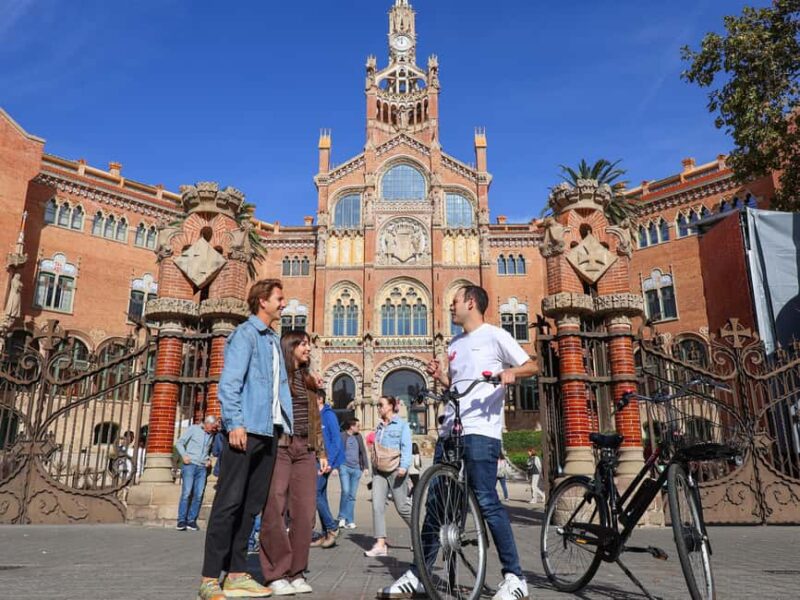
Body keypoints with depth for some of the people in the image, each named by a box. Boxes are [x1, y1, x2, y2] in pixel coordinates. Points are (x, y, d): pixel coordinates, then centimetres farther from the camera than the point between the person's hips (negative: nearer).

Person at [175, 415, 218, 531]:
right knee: (186, 493, -10)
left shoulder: (212, 435, 10)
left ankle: (191, 520, 3)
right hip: (190, 464, -4)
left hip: (202, 467, 4)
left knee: (199, 494, -3)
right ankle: (181, 520, -3)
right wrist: (184, 455, -11)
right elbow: (179, 443, 2)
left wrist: (208, 459, 6)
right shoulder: (193, 429, 0)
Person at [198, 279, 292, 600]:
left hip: (269, 432, 8)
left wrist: (288, 424, 13)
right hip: (246, 429, -8)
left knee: (252, 505, 10)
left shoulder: (274, 340, 21)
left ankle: (236, 574, 17)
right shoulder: (245, 334, -4)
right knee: (229, 502, -6)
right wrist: (235, 423, -21)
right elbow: (229, 382, -13)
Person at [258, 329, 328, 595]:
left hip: (305, 449, 6)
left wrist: (321, 451, 17)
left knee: (305, 512, 1)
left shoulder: (308, 380, 21)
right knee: (275, 511, -6)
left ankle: (296, 572, 11)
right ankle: (276, 574, 2)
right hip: (278, 446, -6)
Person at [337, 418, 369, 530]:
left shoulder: (358, 437, 13)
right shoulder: (341, 436, -2)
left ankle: (349, 521, 11)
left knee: (352, 495, 4)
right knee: (345, 491, -16)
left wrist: (366, 466, 12)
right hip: (344, 467, -4)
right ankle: (342, 517, 1)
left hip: (356, 468, 4)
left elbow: (363, 452, 17)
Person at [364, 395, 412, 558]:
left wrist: (404, 466, -22)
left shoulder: (402, 424, -2)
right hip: (379, 471, 6)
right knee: (377, 506, -7)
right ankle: (380, 545, -7)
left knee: (402, 506, 1)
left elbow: (406, 446, -10)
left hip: (395, 470, -6)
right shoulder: (379, 426, 18)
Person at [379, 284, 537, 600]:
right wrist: (439, 376, 6)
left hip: (480, 430, -7)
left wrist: (511, 371, -22)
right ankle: (418, 574, 17)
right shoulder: (454, 344, 20)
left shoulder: (495, 335, 0)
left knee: (486, 501, -10)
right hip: (449, 431, 7)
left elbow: (531, 366, -2)